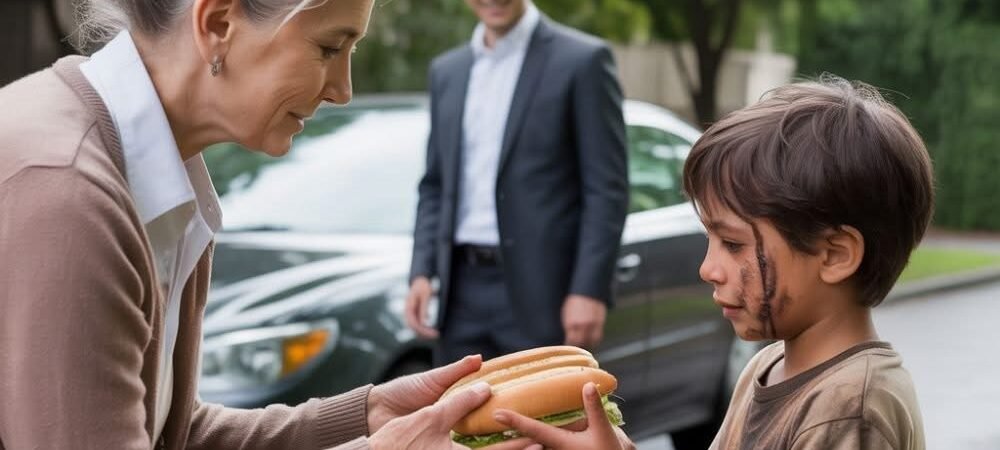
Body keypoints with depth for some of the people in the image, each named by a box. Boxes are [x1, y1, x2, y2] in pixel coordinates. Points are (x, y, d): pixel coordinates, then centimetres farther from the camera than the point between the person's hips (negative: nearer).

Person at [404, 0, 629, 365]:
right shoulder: (447, 71, 14)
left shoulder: (582, 61, -4)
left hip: (540, 292, -5)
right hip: (463, 293, 6)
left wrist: (590, 290, -15)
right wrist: (421, 273, 5)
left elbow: (607, 189, -8)